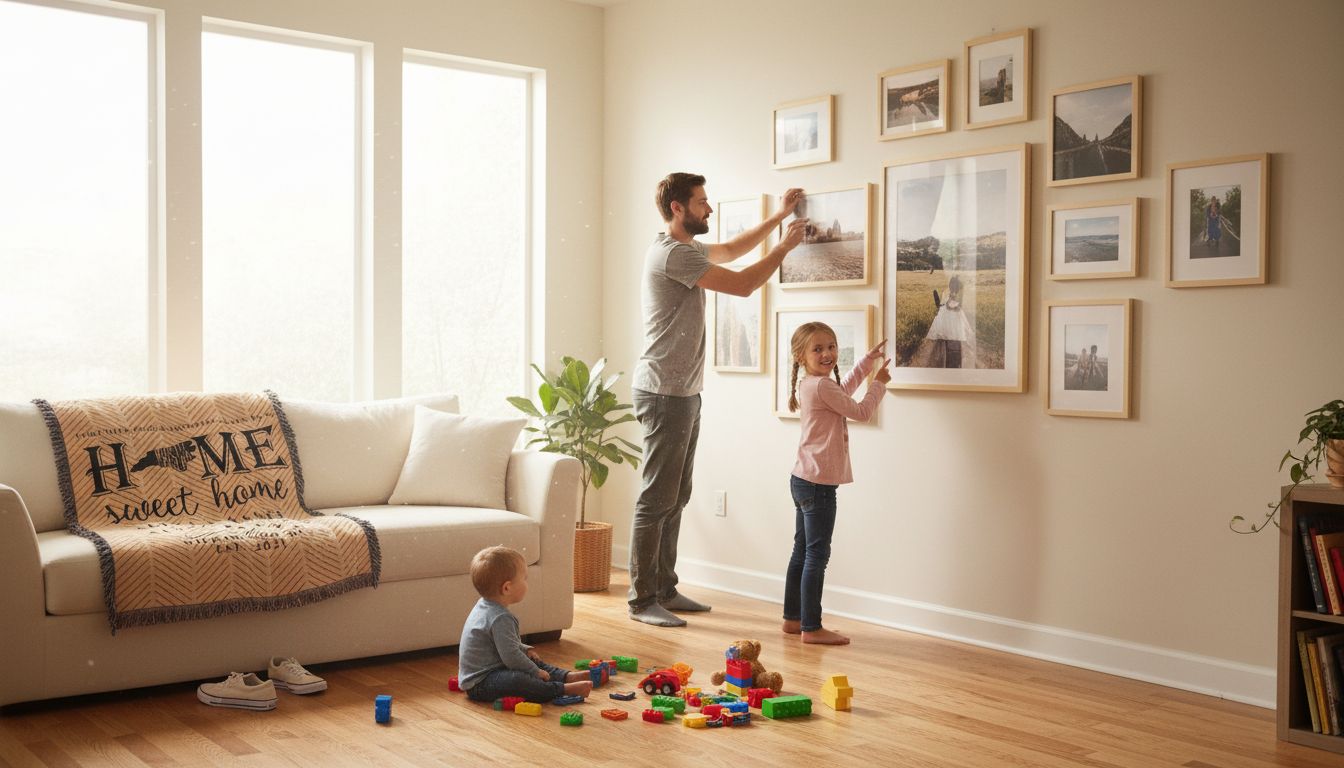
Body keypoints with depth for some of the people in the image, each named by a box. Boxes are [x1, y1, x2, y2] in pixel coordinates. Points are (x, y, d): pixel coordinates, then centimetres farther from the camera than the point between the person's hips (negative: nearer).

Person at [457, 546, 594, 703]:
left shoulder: (485, 606, 8)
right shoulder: (500, 618, -25)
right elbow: (511, 656, -26)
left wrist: (525, 649, 17)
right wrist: (536, 672, -13)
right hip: (479, 684, -12)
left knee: (532, 661, 21)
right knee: (517, 680, -35)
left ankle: (567, 676, 15)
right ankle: (564, 689, -34)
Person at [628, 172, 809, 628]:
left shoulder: (687, 249, 16)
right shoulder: (673, 253, -17)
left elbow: (732, 249, 34)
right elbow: (743, 284, -17)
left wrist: (777, 217, 29)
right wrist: (785, 247, -3)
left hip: (684, 393, 11)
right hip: (664, 393, -11)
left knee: (675, 499, 13)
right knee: (656, 500, -7)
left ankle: (665, 590, 21)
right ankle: (641, 601, -1)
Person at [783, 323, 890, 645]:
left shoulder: (812, 385, 14)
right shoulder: (822, 386, -17)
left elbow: (845, 387, 34)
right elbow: (861, 412, -9)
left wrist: (869, 359, 36)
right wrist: (878, 383, 5)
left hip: (804, 480, 11)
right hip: (818, 484, -11)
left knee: (802, 552, 15)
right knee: (817, 555, -7)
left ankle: (793, 618, 23)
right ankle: (811, 627, -4)